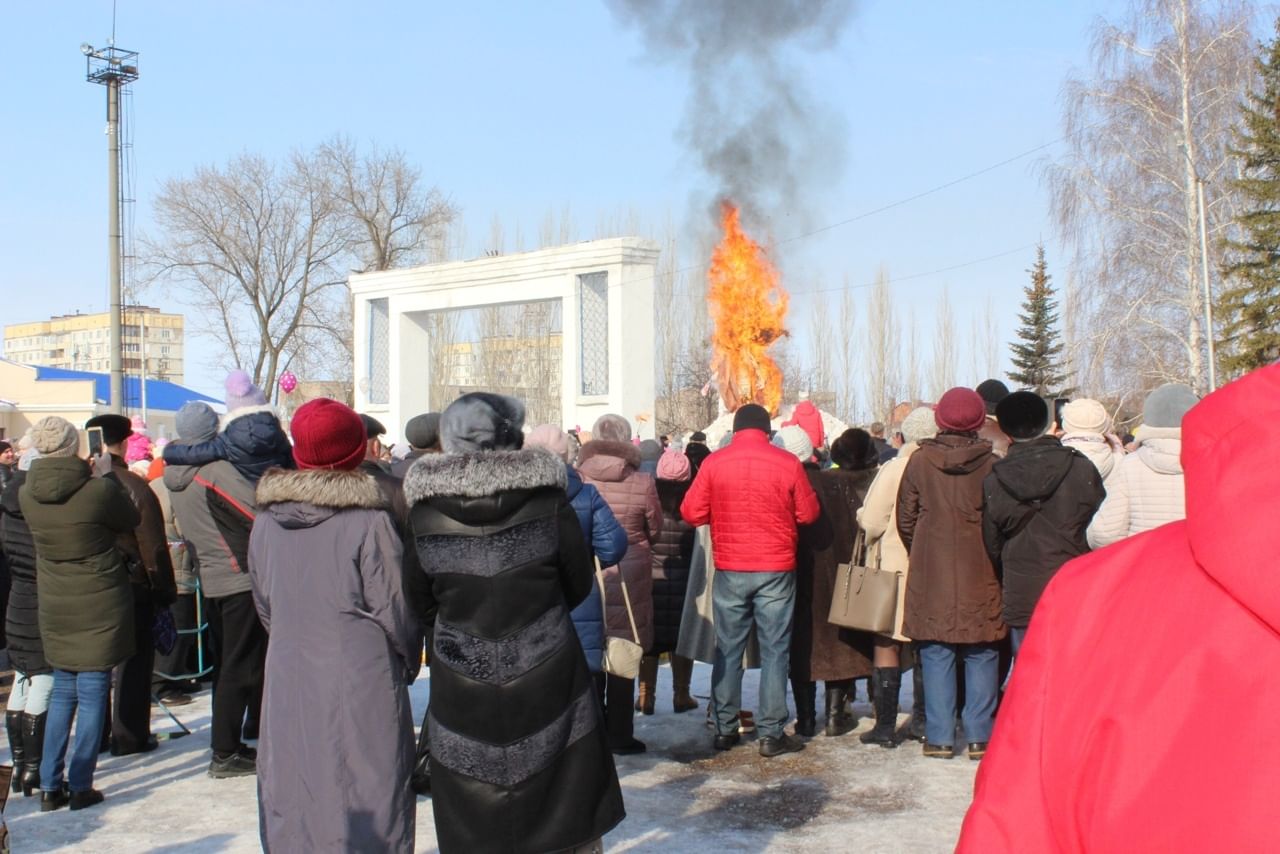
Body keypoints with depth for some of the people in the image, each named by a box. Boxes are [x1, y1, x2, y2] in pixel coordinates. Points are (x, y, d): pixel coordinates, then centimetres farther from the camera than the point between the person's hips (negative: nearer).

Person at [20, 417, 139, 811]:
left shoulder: (27, 494, -6)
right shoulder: (98, 491, -20)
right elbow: (132, 520, -1)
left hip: (54, 607, 4)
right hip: (100, 605, -4)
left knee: (62, 693, 17)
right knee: (92, 695, 5)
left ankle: (50, 786, 20)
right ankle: (80, 786, 10)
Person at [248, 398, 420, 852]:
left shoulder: (266, 520, 2)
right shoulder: (368, 521, -15)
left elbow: (264, 606, 13)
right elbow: (396, 610, -10)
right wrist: (409, 662, 6)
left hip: (286, 682, 5)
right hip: (361, 684, -5)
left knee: (292, 805, 15)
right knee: (366, 806, 5)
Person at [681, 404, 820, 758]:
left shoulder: (714, 463, -4)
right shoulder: (787, 463, -6)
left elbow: (692, 512, -2)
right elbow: (808, 514, -1)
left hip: (730, 570, 2)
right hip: (776, 570, -1)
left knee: (728, 651, 12)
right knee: (774, 651, 6)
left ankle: (725, 729, 17)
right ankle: (771, 734, 7)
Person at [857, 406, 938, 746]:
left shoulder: (894, 469, -12)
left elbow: (871, 521, -14)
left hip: (894, 568, -4)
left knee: (887, 643, 4)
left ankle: (886, 725, 6)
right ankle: (923, 721, 20)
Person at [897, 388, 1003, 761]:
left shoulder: (920, 461, -3)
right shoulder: (992, 464, -6)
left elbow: (905, 520, 3)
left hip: (931, 574, 0)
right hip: (980, 576, 0)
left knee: (936, 656, 6)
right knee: (981, 657, 9)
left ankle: (939, 737, 9)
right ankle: (979, 736, 12)